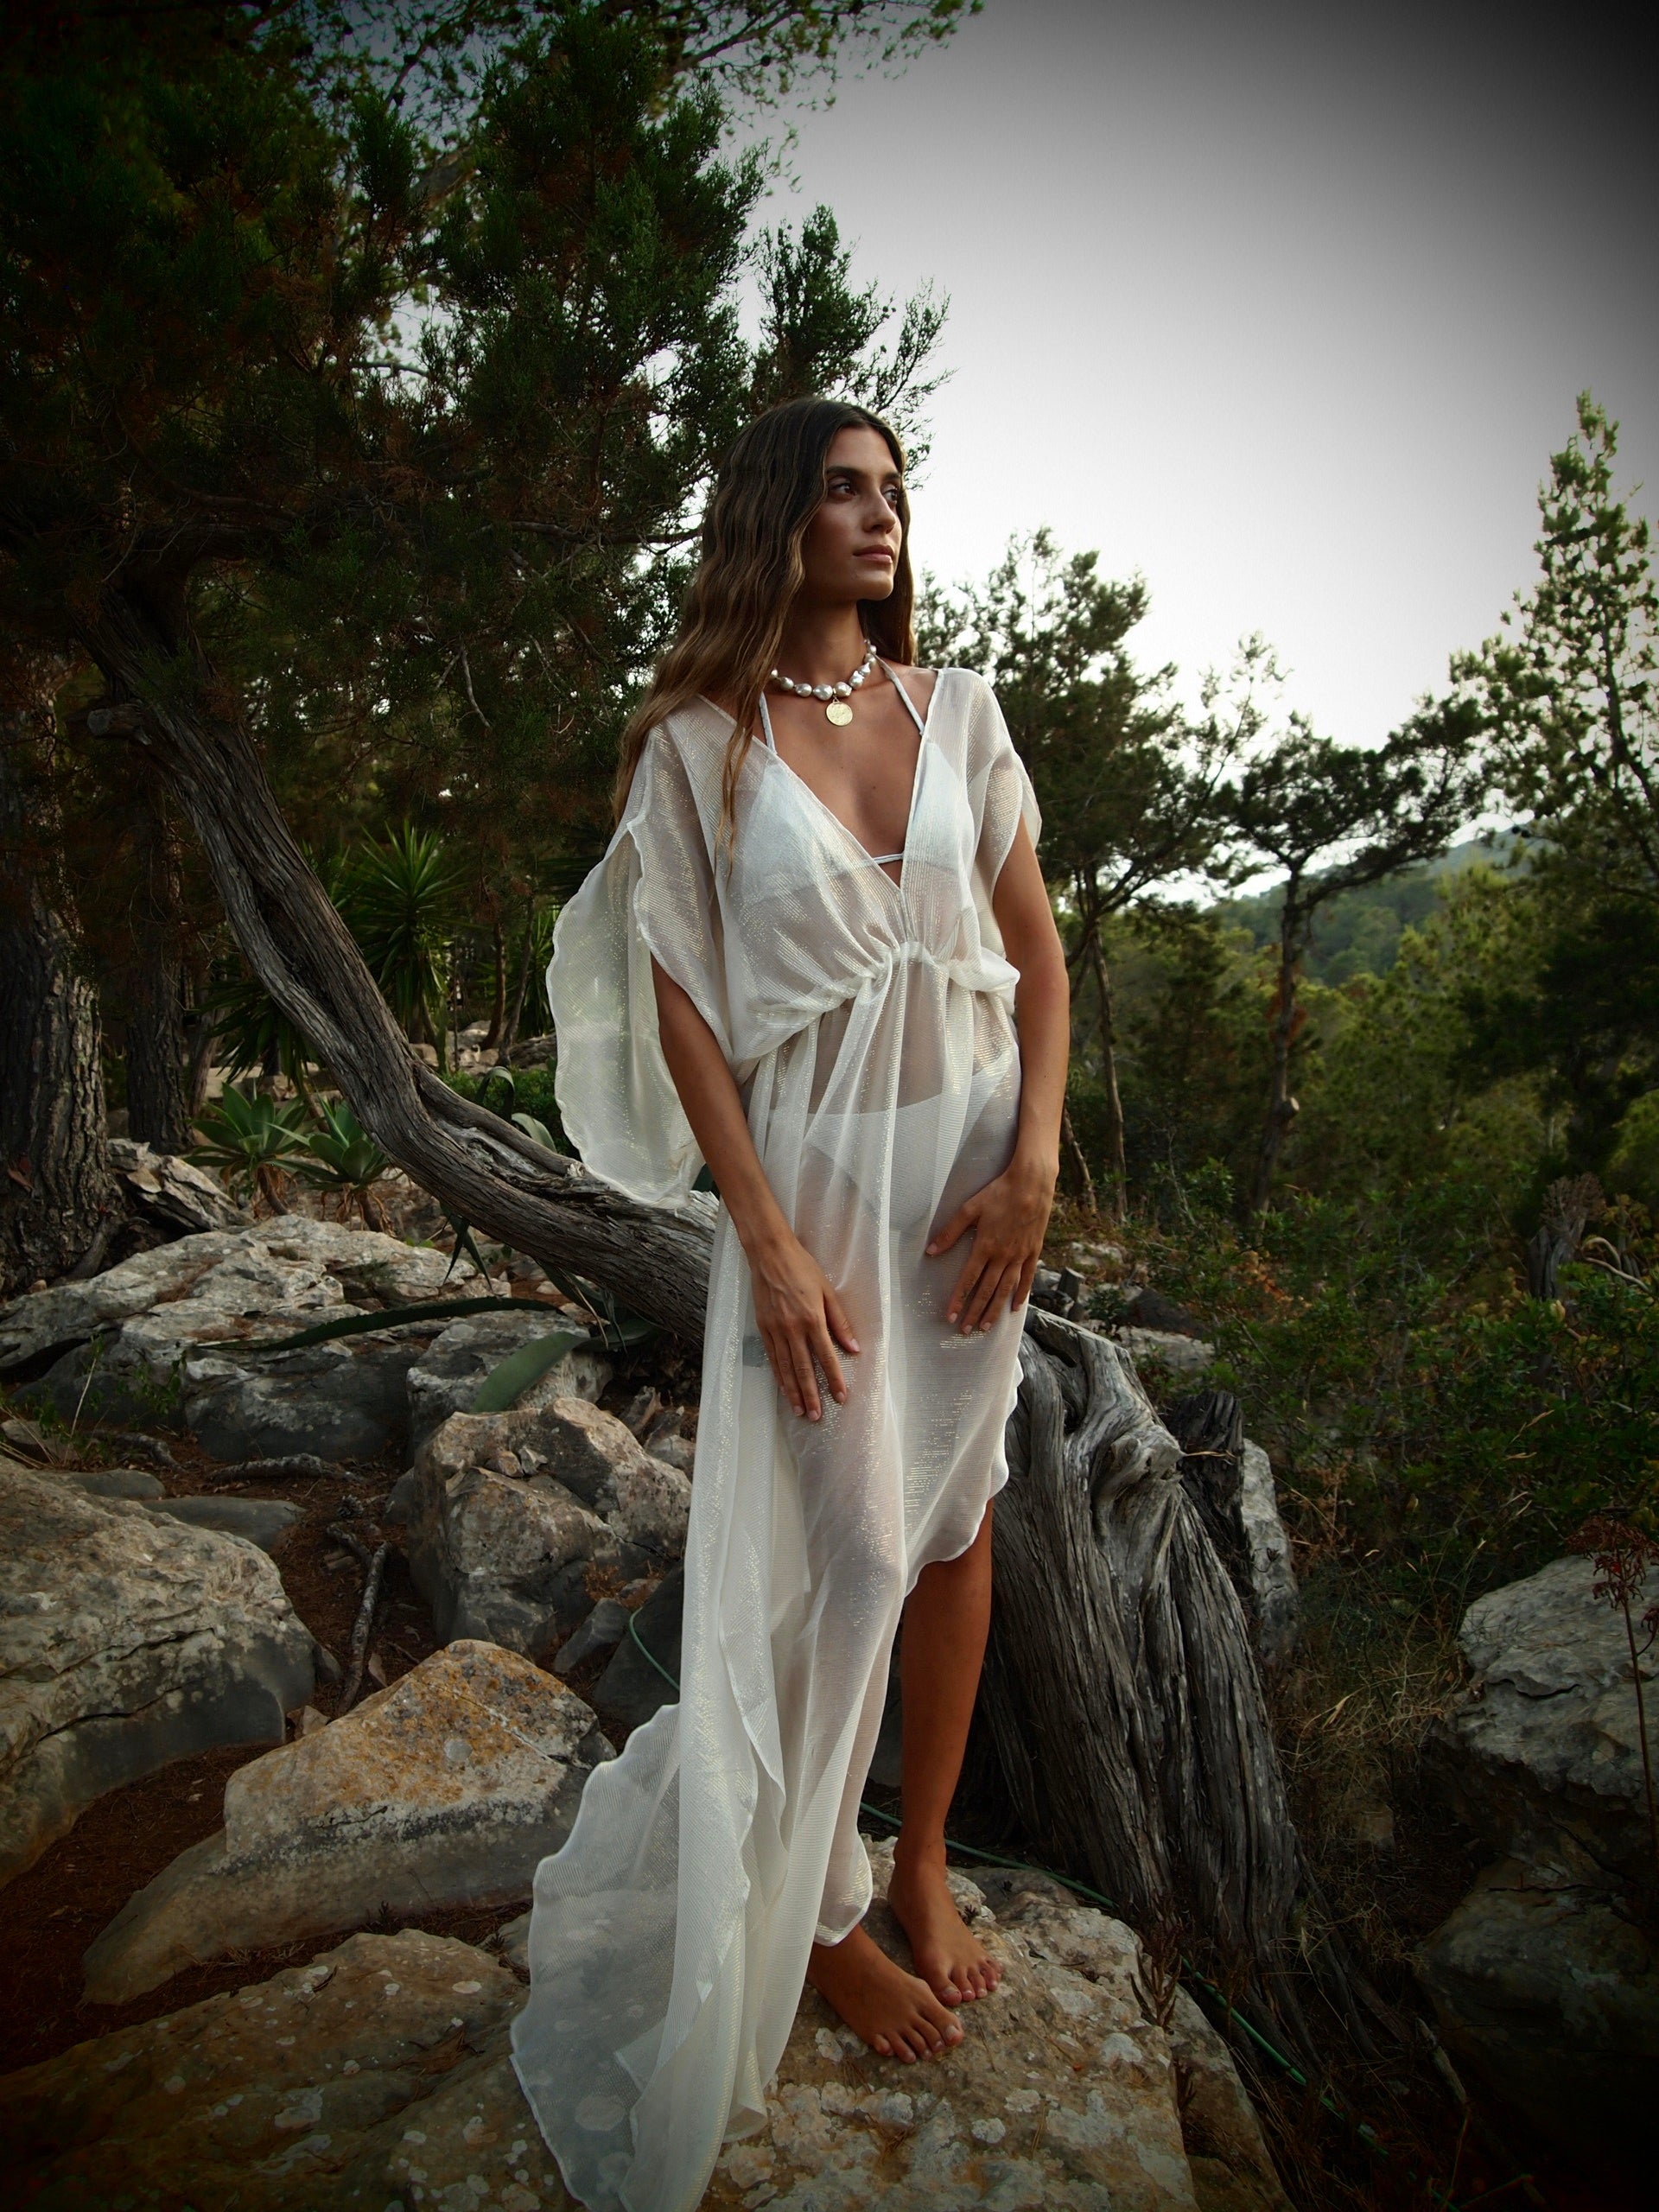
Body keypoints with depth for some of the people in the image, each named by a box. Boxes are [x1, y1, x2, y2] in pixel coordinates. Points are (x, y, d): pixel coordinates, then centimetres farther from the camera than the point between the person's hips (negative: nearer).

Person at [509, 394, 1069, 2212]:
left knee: (954, 1519, 10)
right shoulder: (698, 742, -3)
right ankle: (814, 1924, 21)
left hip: (973, 1155, 4)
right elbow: (684, 1003, -6)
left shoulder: (957, 713, 7)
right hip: (814, 1165, -4)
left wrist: (1032, 1162, -7)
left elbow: (1037, 949, 6)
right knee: (856, 1546, -3)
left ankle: (922, 1864, 31)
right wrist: (766, 1241, -12)